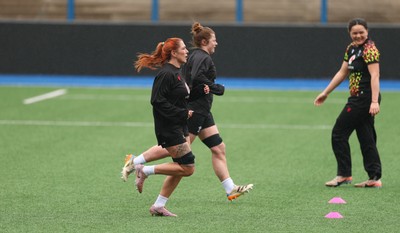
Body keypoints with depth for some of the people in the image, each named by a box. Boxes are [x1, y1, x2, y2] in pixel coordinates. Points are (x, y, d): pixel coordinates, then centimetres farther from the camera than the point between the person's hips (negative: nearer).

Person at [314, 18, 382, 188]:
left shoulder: (369, 49, -14)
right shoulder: (351, 49, 13)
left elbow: (374, 75, -23)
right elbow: (342, 73, 21)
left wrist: (374, 102, -31)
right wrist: (325, 93, 22)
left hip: (364, 98, -9)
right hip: (357, 98, 9)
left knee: (339, 133, -2)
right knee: (366, 138, 8)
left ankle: (344, 175, 5)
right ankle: (374, 178, 9)